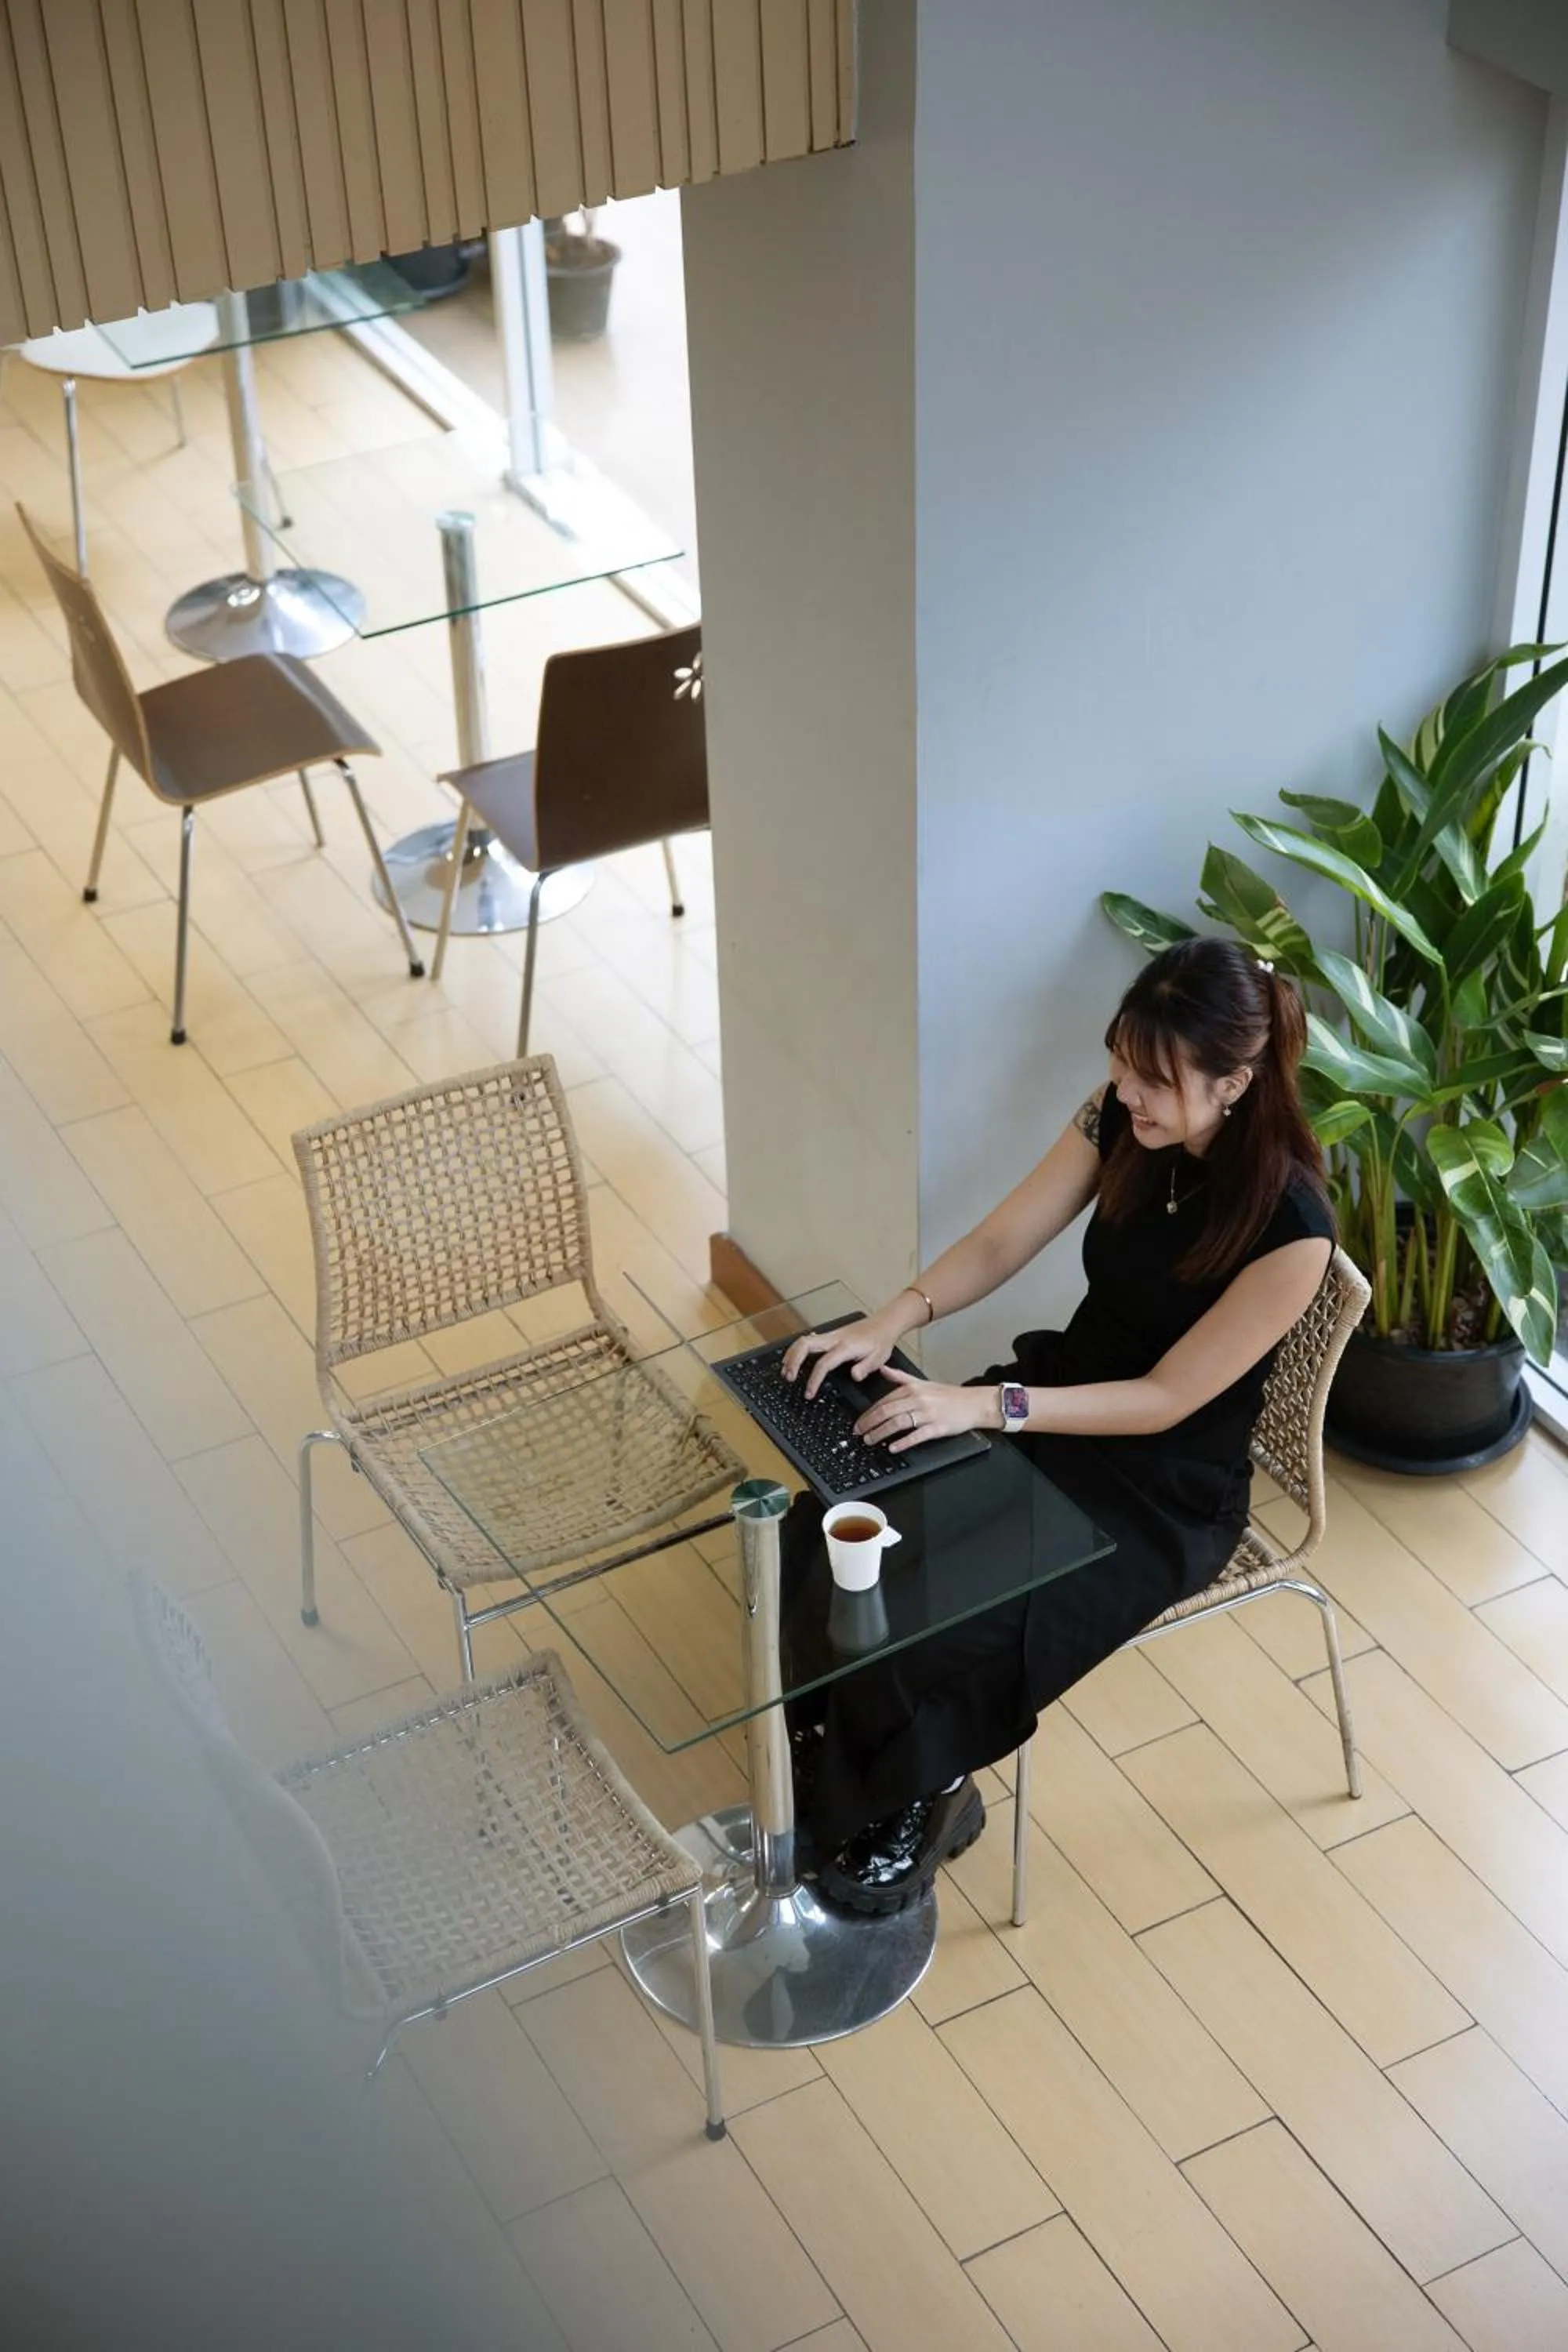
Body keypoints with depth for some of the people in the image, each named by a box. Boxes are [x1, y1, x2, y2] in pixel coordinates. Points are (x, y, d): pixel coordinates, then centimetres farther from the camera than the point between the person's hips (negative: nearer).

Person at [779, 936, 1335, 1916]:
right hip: (1060, 1402, 6)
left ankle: (923, 1797, 10)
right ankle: (832, 1753, 7)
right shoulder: (1120, 1119, -11)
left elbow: (1166, 1400, -23)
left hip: (1169, 1488, -6)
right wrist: (892, 1321, -21)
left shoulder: (1291, 1227, -28)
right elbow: (1000, 1243, -3)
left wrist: (985, 1406, -30)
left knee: (945, 1624, -21)